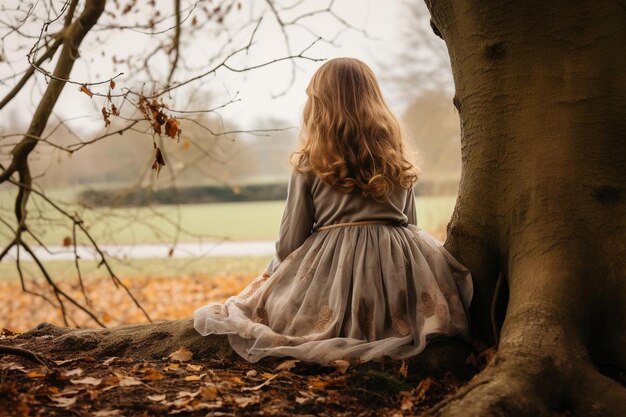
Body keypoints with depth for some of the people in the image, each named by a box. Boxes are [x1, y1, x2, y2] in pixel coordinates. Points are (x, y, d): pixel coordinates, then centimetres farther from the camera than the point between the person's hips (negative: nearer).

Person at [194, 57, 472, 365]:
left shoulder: (309, 166, -1)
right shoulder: (398, 161, 11)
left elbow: (289, 244, 1)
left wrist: (271, 273, 22)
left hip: (332, 271, -2)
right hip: (400, 271, 2)